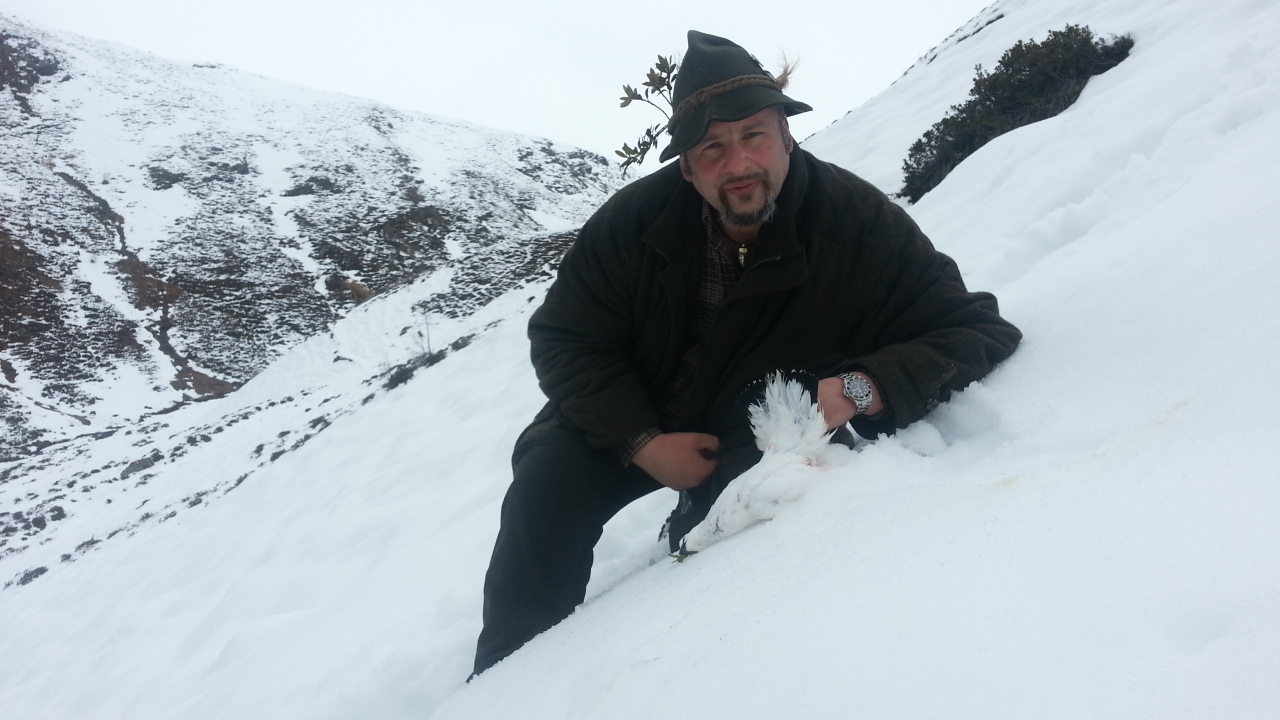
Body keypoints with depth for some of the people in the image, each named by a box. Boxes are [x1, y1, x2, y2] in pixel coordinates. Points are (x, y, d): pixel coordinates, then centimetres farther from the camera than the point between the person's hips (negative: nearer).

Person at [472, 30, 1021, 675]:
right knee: (547, 480, -18)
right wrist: (642, 441, -24)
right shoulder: (634, 219, -18)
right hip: (634, 421, 2)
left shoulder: (860, 223, -23)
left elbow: (978, 331, -20)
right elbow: (564, 337, -11)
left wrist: (868, 387, -40)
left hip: (764, 434, -1)